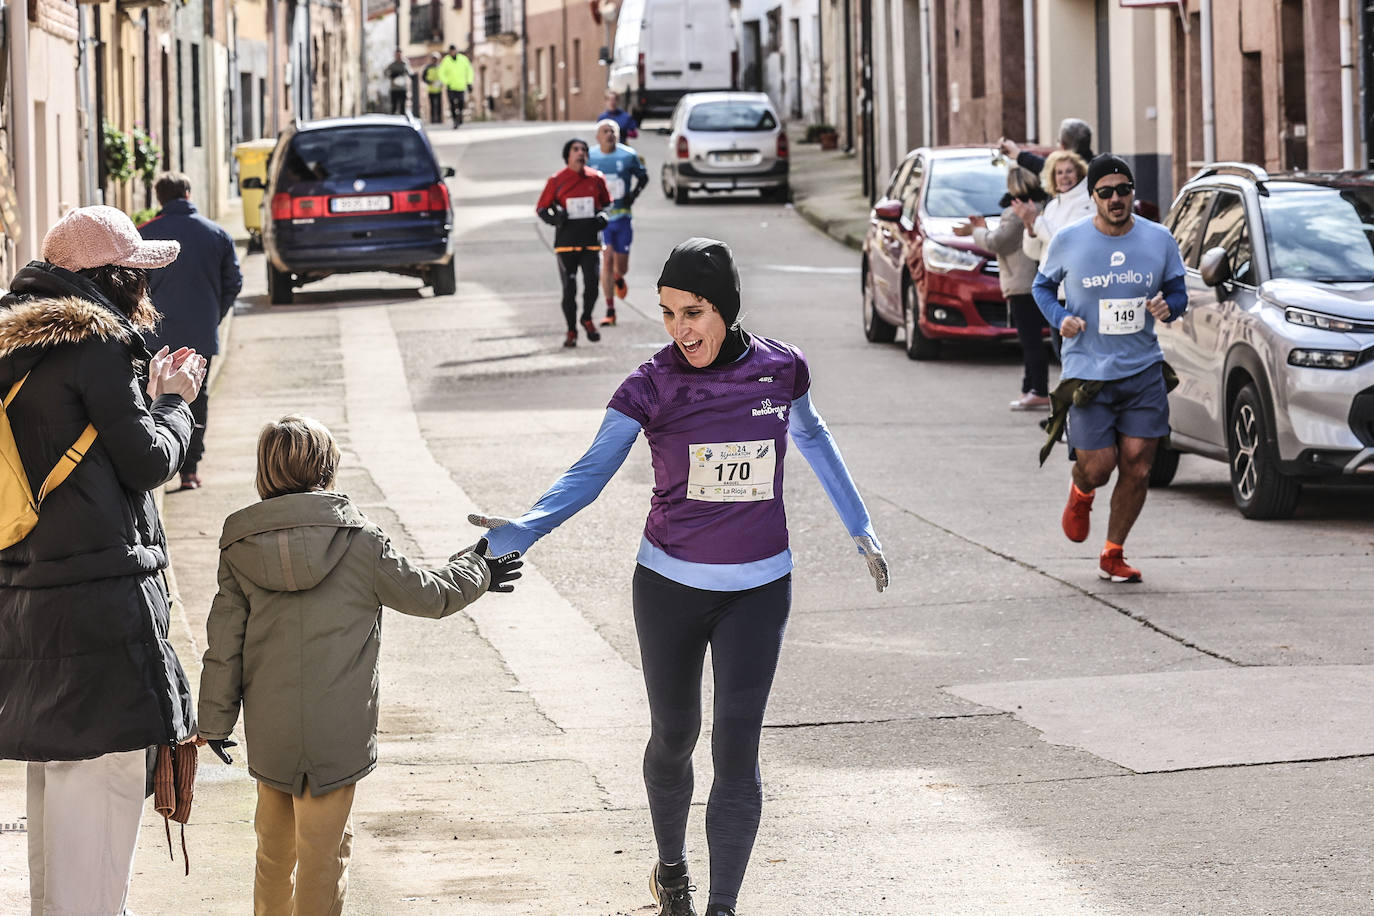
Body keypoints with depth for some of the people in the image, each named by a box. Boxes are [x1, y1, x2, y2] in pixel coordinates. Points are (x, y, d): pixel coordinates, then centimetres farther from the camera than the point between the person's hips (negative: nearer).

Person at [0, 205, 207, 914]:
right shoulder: (94, 343, -11)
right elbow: (148, 461, -9)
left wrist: (150, 394, 22)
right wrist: (174, 401, 9)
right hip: (101, 598, -9)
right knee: (101, 783, -6)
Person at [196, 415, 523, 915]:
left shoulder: (239, 550, 0)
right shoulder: (359, 542, -7)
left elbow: (224, 643, 2)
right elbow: (428, 593, 4)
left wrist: (215, 720, 11)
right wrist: (476, 571, 23)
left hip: (269, 732, 4)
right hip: (335, 732, -4)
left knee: (274, 841, 19)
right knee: (323, 846, 2)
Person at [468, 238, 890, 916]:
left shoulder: (781, 369, -7)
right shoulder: (651, 386, -12)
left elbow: (811, 438, 14)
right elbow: (590, 474, -15)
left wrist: (859, 527, 23)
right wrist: (517, 532, -30)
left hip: (758, 590, 0)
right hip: (671, 586, 0)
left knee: (736, 749, -6)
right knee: (674, 737, 14)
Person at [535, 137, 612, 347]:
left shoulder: (596, 179, 6)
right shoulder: (556, 180, 1)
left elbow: (607, 203, 20)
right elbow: (541, 208, 7)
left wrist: (603, 216, -1)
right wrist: (553, 218, -13)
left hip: (591, 241, 1)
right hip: (566, 241, -1)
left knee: (592, 283, -7)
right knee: (569, 288, 0)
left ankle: (587, 318, 22)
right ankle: (571, 330, 14)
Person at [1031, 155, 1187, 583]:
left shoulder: (1159, 240, 1)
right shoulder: (1068, 241, -3)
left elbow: (1178, 290, 13)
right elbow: (1042, 285, 12)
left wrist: (1168, 306, -11)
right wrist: (1059, 317, -8)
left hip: (1143, 371, 2)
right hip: (1088, 371, -2)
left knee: (1137, 468, -3)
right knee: (1097, 467, -6)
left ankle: (1113, 555, 15)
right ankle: (1080, 495, 33)